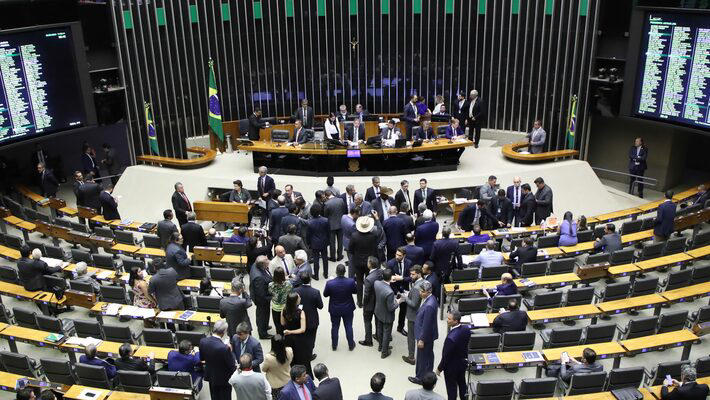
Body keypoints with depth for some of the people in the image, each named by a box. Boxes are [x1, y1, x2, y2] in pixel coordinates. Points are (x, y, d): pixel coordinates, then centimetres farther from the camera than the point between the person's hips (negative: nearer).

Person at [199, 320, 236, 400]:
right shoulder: (224, 348, -36)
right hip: (224, 378, -5)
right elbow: (232, 366, -23)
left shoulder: (202, 341, -17)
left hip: (210, 376, 6)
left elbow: (201, 358, 0)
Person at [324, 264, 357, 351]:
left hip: (334, 309, 0)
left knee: (335, 327, 20)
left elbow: (325, 294, -9)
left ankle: (334, 345, 36)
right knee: (348, 326, 19)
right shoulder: (351, 281, -25)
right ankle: (351, 345, 34)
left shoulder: (330, 283, -26)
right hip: (348, 309, 0)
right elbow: (355, 291, -5)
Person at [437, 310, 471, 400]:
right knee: (462, 384, 28)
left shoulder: (451, 338, -38)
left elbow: (446, 356, -24)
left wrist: (439, 368, -12)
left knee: (451, 388, 16)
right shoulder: (466, 328, -17)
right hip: (463, 362, 7)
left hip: (452, 366, -7)